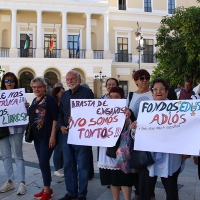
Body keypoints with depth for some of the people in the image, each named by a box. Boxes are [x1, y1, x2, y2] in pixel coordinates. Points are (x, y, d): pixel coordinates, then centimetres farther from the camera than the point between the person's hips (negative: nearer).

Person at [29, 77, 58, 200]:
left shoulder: (50, 99, -10)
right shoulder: (34, 101, 12)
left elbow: (55, 118, -15)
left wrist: (53, 136, -19)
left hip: (47, 136, -8)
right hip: (37, 136, 8)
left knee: (43, 162, -7)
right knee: (42, 163, 12)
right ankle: (47, 188, 23)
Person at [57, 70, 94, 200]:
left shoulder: (87, 92, -3)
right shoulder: (65, 95, 16)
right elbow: (60, 113, 16)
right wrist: (61, 126, -1)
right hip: (66, 134, 6)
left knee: (82, 165, 1)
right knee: (68, 164, 12)